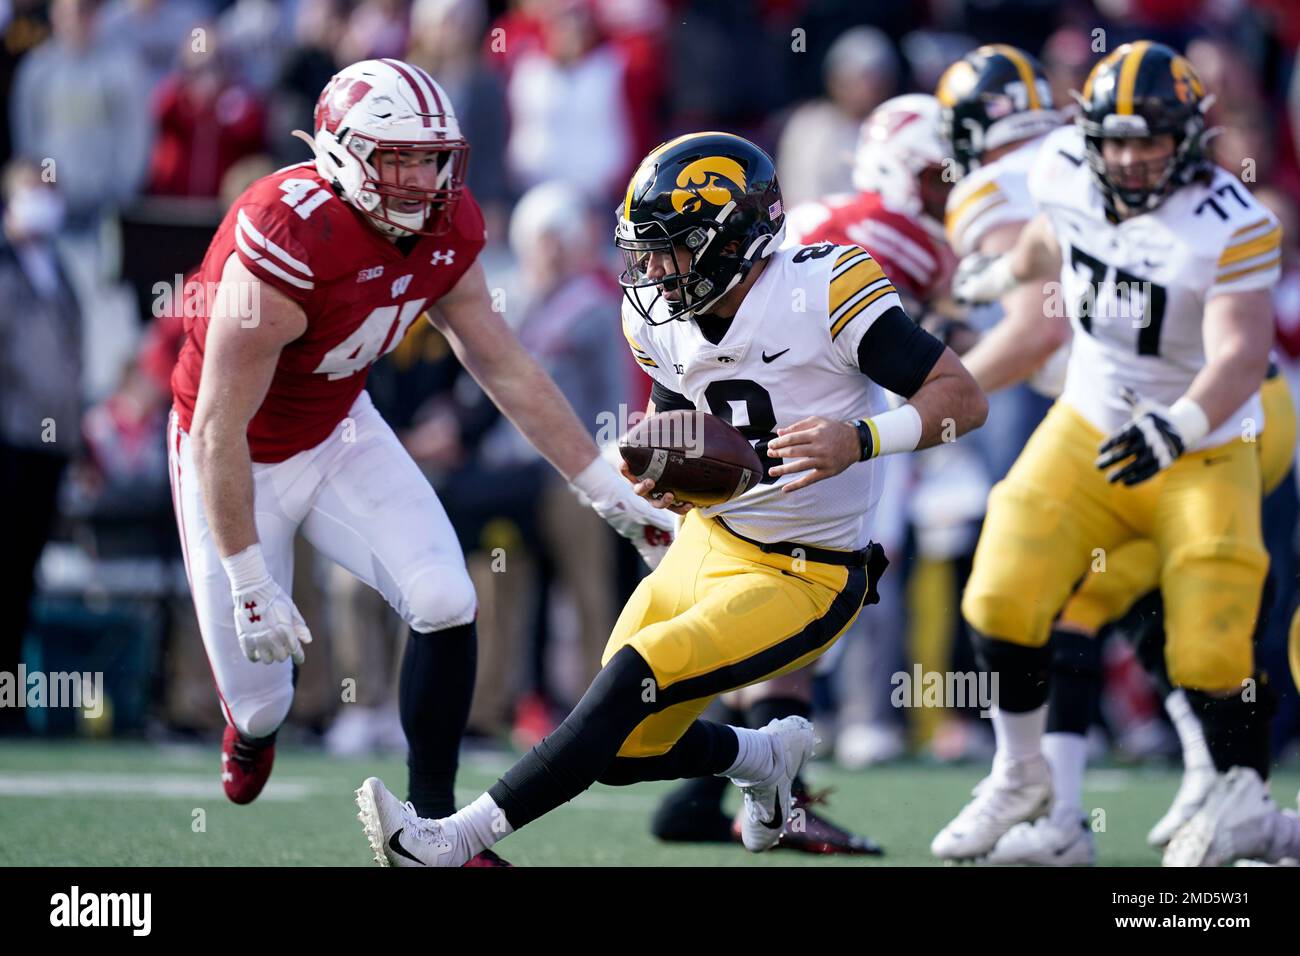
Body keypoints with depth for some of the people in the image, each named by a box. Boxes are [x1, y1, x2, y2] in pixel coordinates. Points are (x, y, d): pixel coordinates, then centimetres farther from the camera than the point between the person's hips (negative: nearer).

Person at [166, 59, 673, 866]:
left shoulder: (444, 232, -13)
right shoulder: (287, 246, -35)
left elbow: (507, 369, 0)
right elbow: (219, 431, -29)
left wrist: (612, 495, 1)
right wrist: (250, 585, -27)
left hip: (340, 434, 6)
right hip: (238, 463, -5)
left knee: (445, 602, -13)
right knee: (260, 699, -1)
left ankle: (432, 822, 2)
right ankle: (253, 725, 39)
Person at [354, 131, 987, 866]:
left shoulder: (822, 292, -21)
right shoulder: (663, 320, -1)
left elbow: (964, 398, -19)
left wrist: (861, 440, -35)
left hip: (804, 580, -8)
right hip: (710, 545, 8)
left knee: (637, 675, -24)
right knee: (626, 753, 8)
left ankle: (457, 840, -21)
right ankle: (767, 756, 38)